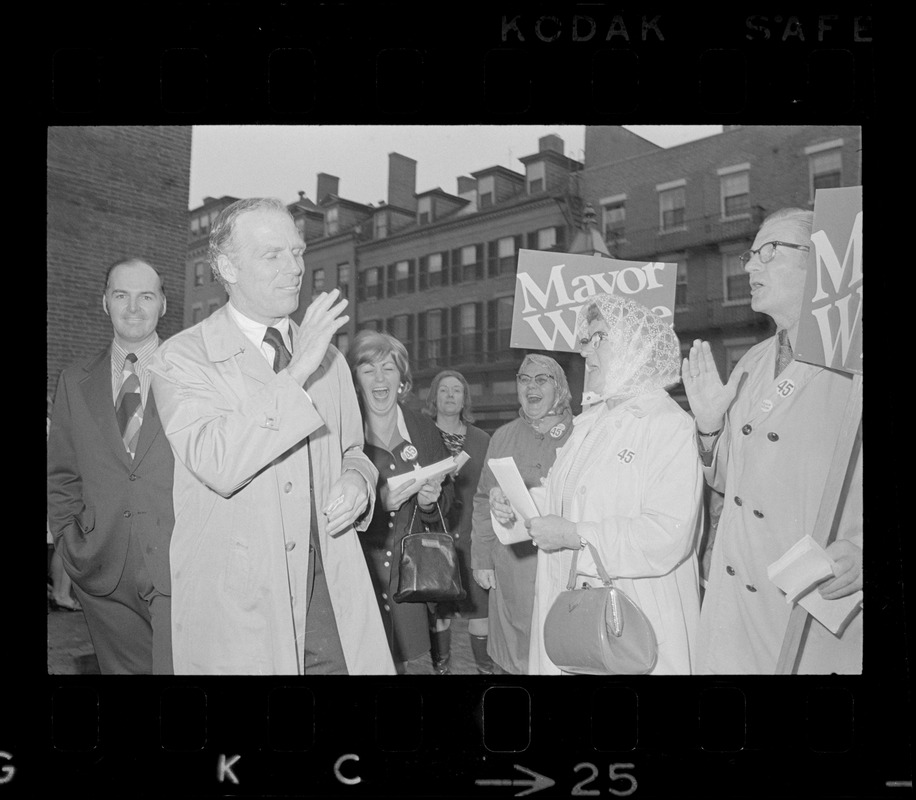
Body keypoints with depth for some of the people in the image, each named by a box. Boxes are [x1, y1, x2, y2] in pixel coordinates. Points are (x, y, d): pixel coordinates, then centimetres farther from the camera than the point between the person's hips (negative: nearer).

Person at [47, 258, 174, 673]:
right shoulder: (75, 381, 11)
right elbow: (60, 475, 16)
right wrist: (70, 541, 6)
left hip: (179, 569, -3)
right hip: (104, 575, 3)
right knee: (120, 667, 11)